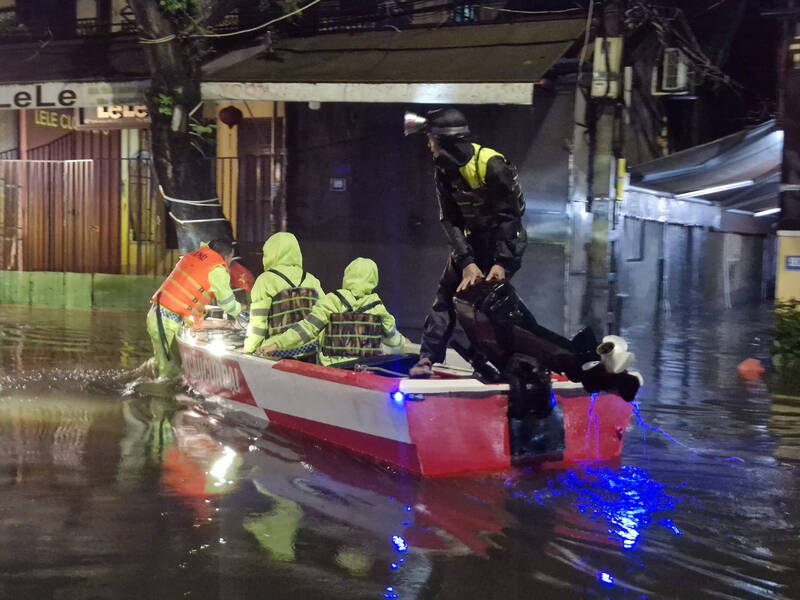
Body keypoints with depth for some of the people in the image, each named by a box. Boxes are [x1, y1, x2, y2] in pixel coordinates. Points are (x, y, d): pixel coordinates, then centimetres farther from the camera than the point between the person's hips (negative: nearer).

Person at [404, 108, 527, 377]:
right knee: (447, 292, -2)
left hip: (506, 237, -6)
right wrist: (466, 262, -19)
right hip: (473, 236, 6)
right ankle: (428, 358, -2)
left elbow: (510, 216, -21)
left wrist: (502, 262, -26)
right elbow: (450, 220, -7)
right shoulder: (443, 171, -4)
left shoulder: (492, 164, -24)